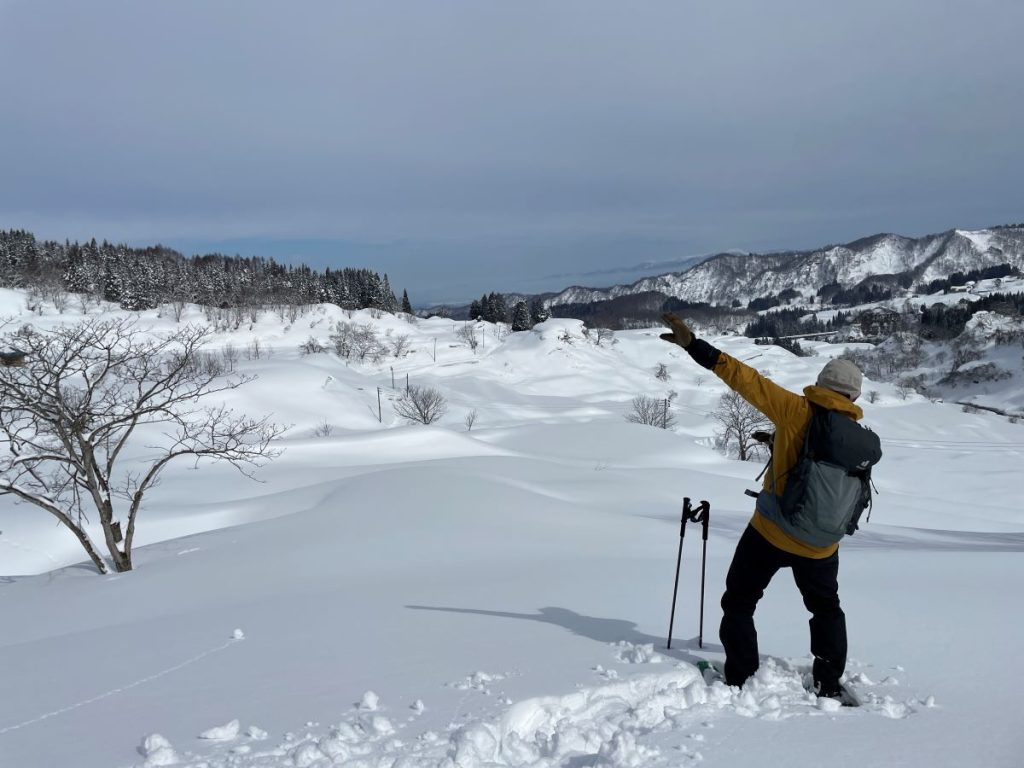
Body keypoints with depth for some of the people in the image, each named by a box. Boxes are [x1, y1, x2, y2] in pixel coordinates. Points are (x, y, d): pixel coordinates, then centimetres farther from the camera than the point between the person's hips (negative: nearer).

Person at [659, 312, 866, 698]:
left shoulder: (797, 411, -13)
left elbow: (747, 380, -17)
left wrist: (695, 346, -17)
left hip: (770, 534, -3)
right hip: (821, 545, 4)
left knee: (739, 602, 14)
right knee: (826, 608, 27)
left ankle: (741, 680, 12)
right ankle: (829, 685, 24)